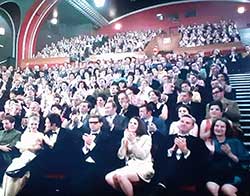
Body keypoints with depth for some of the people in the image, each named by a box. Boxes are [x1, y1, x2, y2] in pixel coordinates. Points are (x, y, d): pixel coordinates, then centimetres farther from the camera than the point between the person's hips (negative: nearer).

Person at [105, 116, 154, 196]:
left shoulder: (146, 138, -1)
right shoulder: (125, 139, 14)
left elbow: (142, 156, -12)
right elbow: (120, 156, 4)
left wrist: (133, 141, -17)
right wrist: (125, 141, -7)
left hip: (143, 168, -5)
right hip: (130, 167, 6)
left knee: (120, 176, -31)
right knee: (108, 177, -18)